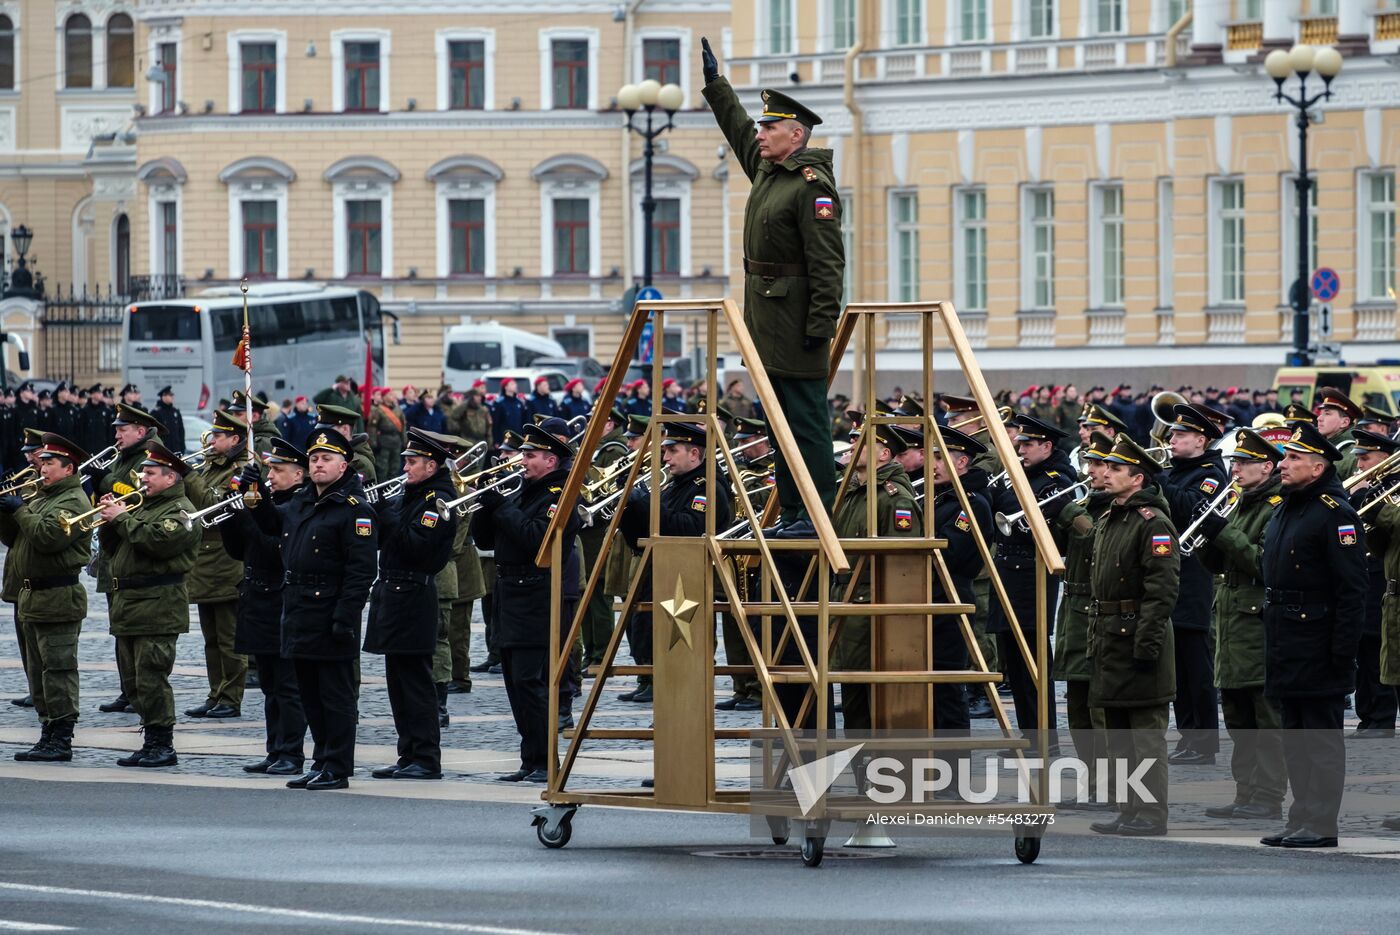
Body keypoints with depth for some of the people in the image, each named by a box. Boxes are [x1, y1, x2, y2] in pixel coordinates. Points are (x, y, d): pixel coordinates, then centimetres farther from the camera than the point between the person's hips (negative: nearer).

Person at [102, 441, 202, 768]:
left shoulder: (182, 511, -7)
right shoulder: (142, 506, 22)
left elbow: (158, 540, -23)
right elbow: (112, 546, 21)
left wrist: (123, 518, -15)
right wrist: (110, 521, 2)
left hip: (157, 607, -10)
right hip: (127, 603, 10)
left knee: (151, 680, -10)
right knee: (133, 682, 10)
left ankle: (162, 746, -6)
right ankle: (152, 743, 15)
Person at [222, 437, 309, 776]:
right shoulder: (266, 501, 13)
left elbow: (279, 550, -23)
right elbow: (238, 550, 16)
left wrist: (250, 515, -21)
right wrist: (229, 516, 1)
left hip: (285, 610, -9)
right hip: (259, 607, 9)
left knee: (288, 687, -4)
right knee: (271, 688, 12)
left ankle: (291, 754, 0)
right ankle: (276, 751, 16)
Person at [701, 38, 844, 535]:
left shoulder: (812, 186, -16)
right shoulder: (766, 168, 12)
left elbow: (828, 262, -19)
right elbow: (738, 129, 32)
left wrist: (821, 324, -23)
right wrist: (713, 79, 35)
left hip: (796, 322, -10)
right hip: (766, 321, 10)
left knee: (806, 420, -8)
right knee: (780, 422, 12)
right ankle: (791, 514, 16)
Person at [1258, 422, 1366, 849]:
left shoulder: (1335, 514, -13)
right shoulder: (1284, 510, 15)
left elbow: (1352, 589, -17)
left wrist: (1342, 650, -21)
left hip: (1318, 649, -9)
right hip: (1286, 645, 9)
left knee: (1322, 737, -4)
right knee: (1295, 737, 13)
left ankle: (1321, 824, -1)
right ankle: (1301, 818, 18)